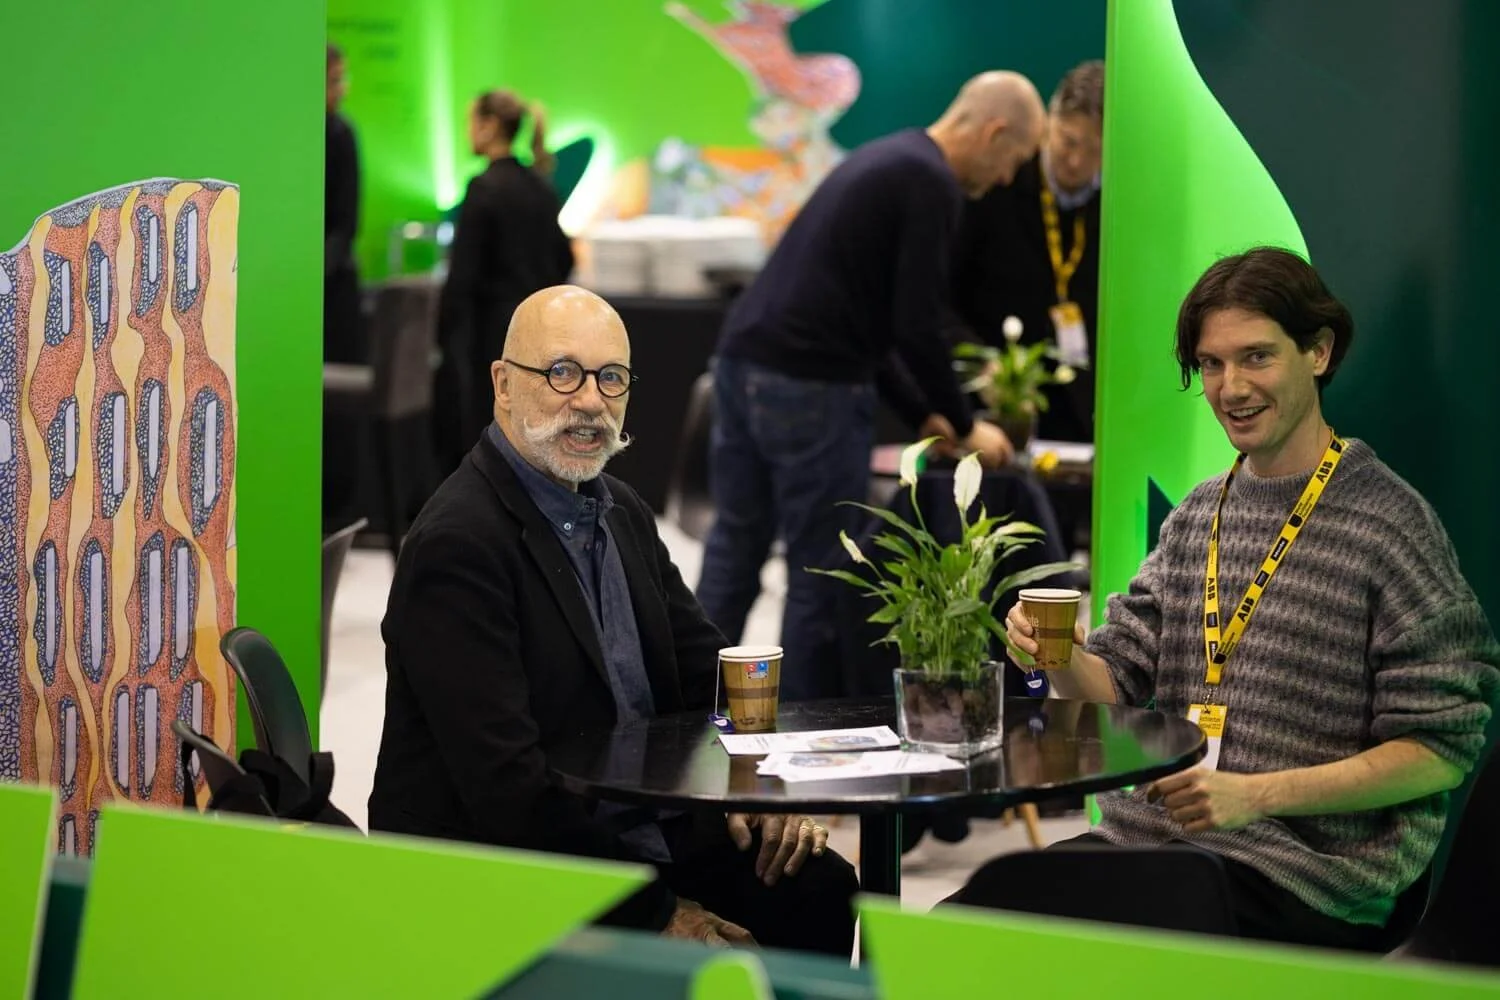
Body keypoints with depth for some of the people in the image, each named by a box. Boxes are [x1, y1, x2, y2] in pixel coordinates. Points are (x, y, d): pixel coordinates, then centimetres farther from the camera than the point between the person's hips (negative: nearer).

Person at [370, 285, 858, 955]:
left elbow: (706, 670, 15)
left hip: (637, 830, 8)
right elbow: (506, 782, -23)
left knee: (819, 887, -9)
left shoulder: (623, 512, 12)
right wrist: (657, 911, -21)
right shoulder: (458, 542, -18)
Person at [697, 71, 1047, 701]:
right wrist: (965, 427, 2)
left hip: (743, 361, 9)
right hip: (809, 386, -9)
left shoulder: (887, 160, 22)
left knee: (735, 547, 16)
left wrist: (922, 414, 26)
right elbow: (916, 327, -13)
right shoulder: (929, 183, -8)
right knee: (821, 572, 2)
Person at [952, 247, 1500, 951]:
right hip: (1149, 834, 5)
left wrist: (1257, 795, -16)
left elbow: (1441, 750, -9)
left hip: (1304, 864, -5)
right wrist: (1063, 660, -8)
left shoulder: (1388, 522, -6)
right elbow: (1116, 687, 15)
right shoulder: (1196, 516, 15)